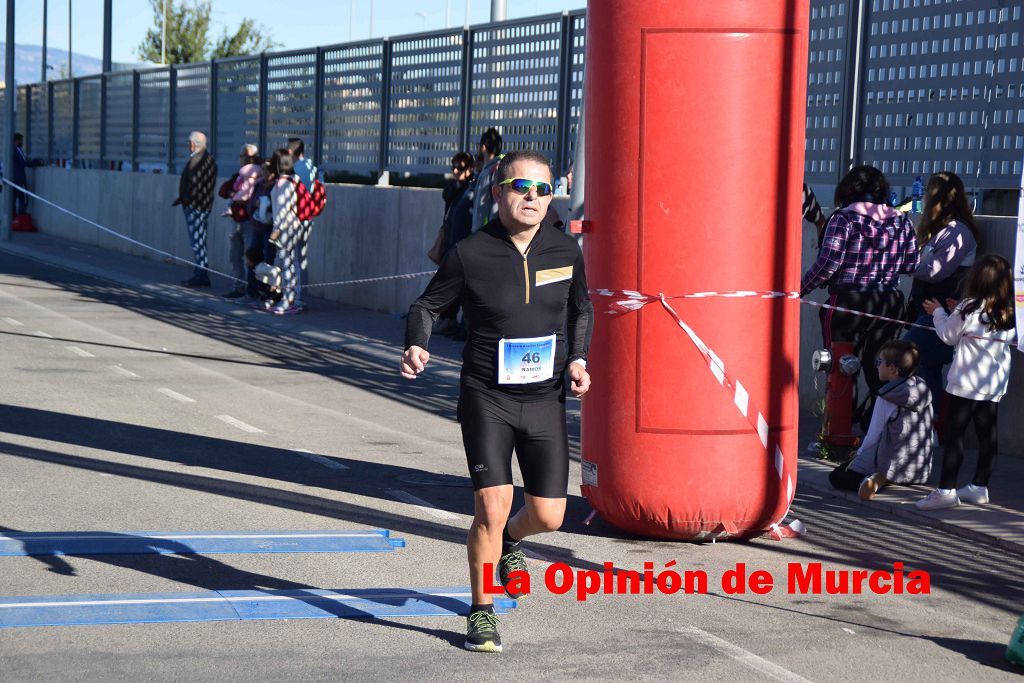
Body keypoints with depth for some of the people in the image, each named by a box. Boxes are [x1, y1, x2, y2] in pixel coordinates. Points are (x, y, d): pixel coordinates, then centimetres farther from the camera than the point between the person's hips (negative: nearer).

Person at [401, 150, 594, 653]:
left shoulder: (565, 252, 0)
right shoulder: (470, 254, -10)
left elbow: (581, 310, 17)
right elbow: (427, 305, 3)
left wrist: (578, 357, 1)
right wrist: (416, 346, -17)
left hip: (546, 400, 3)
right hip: (486, 399, -3)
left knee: (548, 515, 3)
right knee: (491, 509, -12)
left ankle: (510, 540, 41)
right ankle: (481, 614, 8)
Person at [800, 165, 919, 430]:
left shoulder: (844, 219, -8)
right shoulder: (901, 221, 6)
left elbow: (828, 263, -14)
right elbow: (912, 263, 10)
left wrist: (799, 290, -4)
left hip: (848, 303, -4)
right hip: (889, 305, 4)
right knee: (879, 374, 10)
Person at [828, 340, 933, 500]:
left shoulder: (886, 398, -14)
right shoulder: (924, 390, 4)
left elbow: (873, 436, -8)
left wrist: (859, 453, 12)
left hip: (893, 468, -6)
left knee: (836, 476, 4)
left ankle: (876, 480, -18)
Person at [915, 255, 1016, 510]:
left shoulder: (969, 308, -11)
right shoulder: (1009, 314, 6)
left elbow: (948, 335, -1)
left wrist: (938, 312, 17)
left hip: (966, 383, -6)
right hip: (994, 384, 6)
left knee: (954, 434, -5)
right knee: (987, 434, 11)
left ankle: (946, 490, -9)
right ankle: (980, 487, 18)